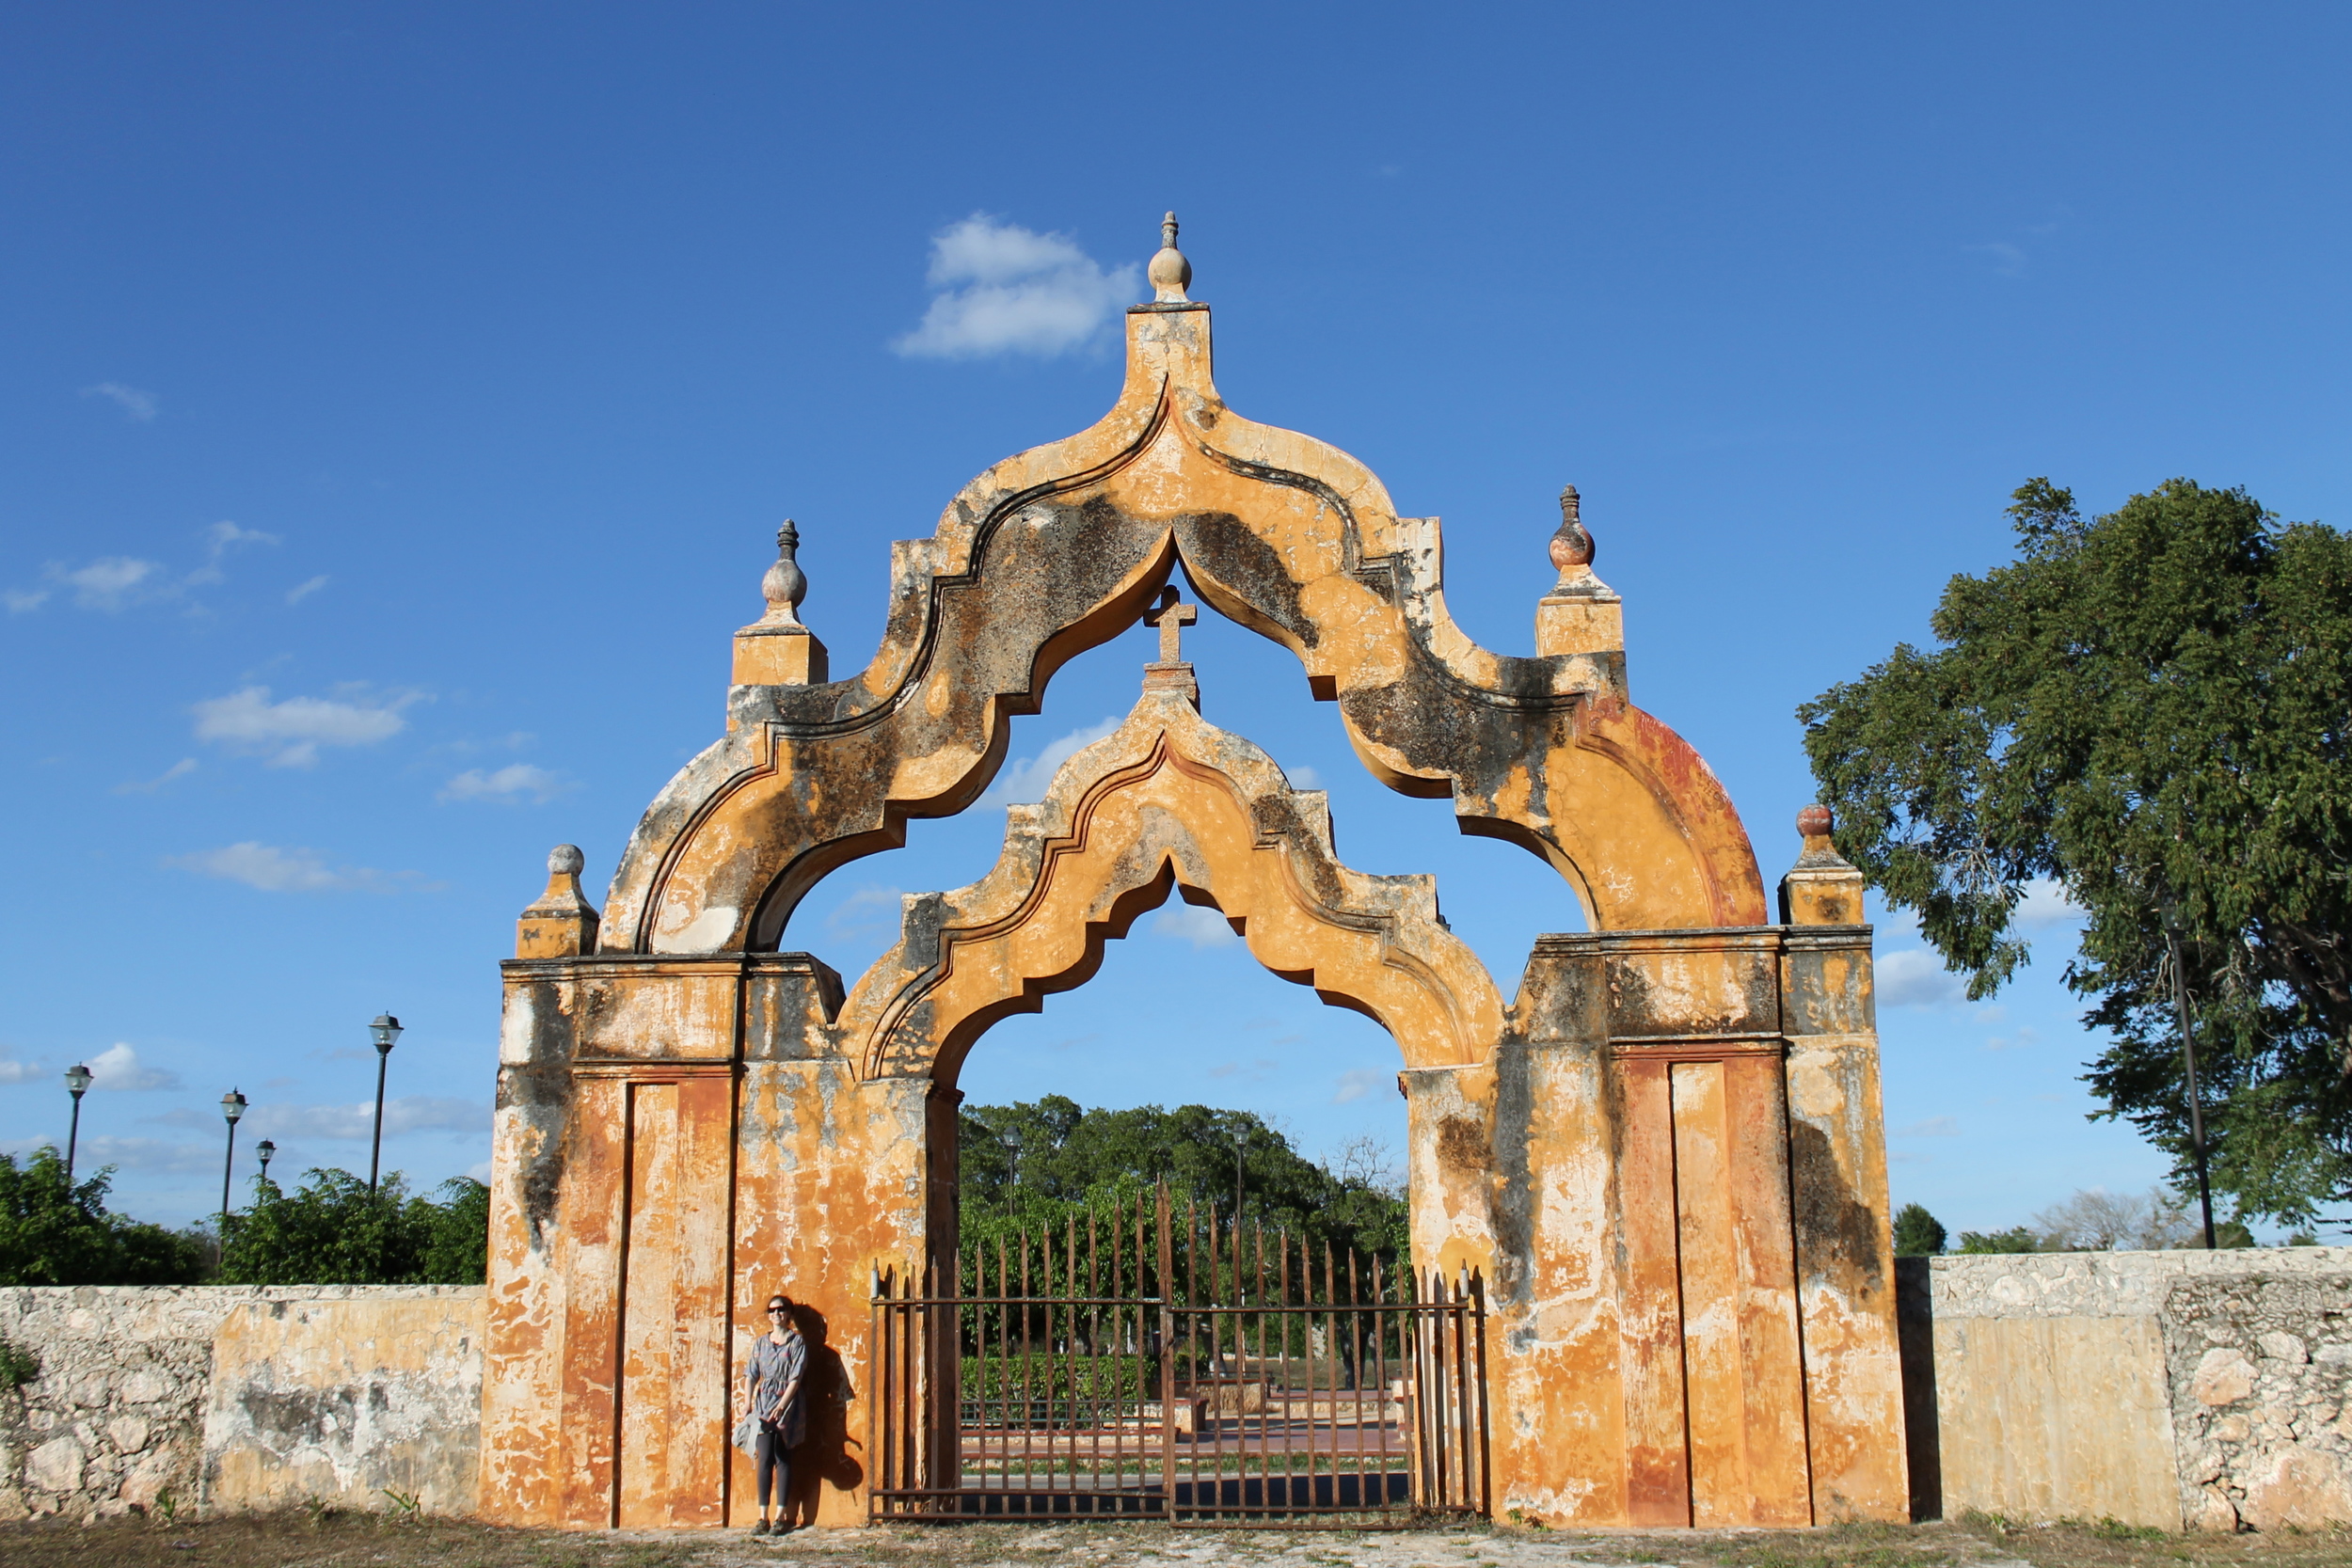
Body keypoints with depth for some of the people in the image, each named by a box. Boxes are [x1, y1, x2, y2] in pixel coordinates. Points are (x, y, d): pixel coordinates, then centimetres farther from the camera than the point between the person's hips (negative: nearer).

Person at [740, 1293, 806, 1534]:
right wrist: (747, 1403, -7)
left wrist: (781, 1406, -17)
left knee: (783, 1458, -3)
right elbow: (750, 1376, 8)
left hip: (788, 1403, -3)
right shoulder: (760, 1343, 12)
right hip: (763, 1402, 3)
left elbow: (795, 1378, -7)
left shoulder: (797, 1342, 0)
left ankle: (780, 1517, 0)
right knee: (764, 1458, -6)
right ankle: (763, 1518, -6)